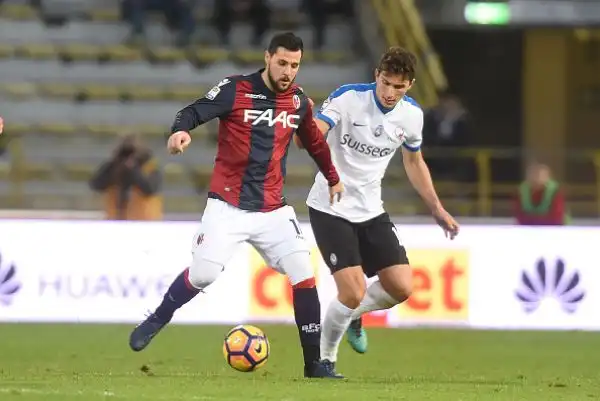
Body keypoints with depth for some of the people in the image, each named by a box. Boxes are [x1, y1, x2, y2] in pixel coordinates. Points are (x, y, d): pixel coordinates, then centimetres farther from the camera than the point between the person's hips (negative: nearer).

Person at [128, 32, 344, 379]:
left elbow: (314, 140, 22)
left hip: (273, 210, 4)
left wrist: (332, 178, 33)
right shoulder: (235, 90, -9)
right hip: (228, 207, -3)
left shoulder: (299, 101, 5)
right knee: (203, 274, -12)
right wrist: (182, 130, -37)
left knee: (304, 277, -8)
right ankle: (157, 320, 18)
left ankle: (315, 363, 0)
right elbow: (193, 112, -14)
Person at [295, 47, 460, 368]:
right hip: (330, 210, -5)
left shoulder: (411, 115, -2)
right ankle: (324, 359, 8)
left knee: (401, 287, -4)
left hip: (371, 211, 6)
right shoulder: (347, 98, -18)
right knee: (354, 293, -16)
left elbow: (413, 162, 17)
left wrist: (437, 209, 16)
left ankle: (352, 315, 27)